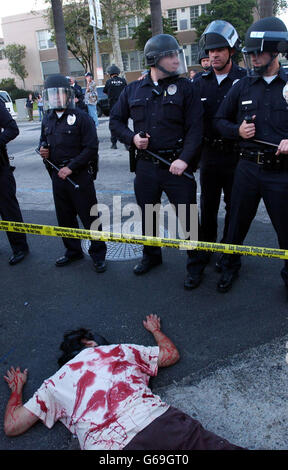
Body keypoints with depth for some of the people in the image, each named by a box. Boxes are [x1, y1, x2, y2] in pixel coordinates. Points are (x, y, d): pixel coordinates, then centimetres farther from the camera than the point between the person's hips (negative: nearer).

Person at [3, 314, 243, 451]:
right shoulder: (121, 350, 23)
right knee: (221, 446, -1)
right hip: (158, 420, 1)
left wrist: (17, 388, 46)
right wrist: (155, 329, 53)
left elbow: (12, 426, 27)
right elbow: (172, 354, 33)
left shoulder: (54, 384, 22)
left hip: (108, 444, -1)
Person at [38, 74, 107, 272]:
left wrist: (71, 167, -18)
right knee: (65, 217, 15)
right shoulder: (48, 119, 12)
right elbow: (44, 141, 26)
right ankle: (73, 251, 32)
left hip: (80, 175, -7)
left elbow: (91, 148, -14)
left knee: (89, 216, 0)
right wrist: (43, 149, 2)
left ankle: (98, 254, 14)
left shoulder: (81, 117, -9)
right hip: (58, 175, 7)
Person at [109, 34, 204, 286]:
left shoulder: (184, 87, -1)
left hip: (176, 165, -3)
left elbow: (195, 127, -6)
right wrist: (131, 138, -2)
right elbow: (116, 120, 17)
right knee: (147, 214, 16)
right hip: (146, 165, 4)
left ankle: (194, 262, 21)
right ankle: (151, 256, 39)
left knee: (187, 216, 0)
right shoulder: (133, 90, 8)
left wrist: (185, 159, -18)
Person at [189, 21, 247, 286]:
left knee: (234, 205, 8)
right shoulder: (200, 82, 5)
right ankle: (206, 245, 30)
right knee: (208, 204, 13)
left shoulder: (245, 79, -5)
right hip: (209, 153, 3)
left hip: (235, 154, -3)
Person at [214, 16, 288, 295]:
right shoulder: (242, 87, 6)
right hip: (247, 168, 2)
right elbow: (220, 120, 13)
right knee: (237, 223, 13)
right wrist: (237, 130, -6)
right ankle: (230, 267, 35)